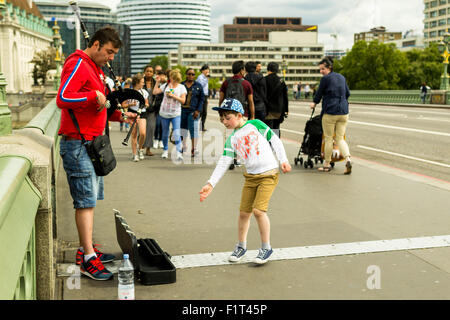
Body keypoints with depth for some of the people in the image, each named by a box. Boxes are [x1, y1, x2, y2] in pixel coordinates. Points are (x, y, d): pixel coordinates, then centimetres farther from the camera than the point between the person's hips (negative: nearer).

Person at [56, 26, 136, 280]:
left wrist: (119, 115, 13)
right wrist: (94, 95, -19)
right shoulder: (77, 65, -10)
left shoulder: (95, 69, 21)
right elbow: (63, 98, -23)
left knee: (90, 199, 13)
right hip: (77, 143, -10)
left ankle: (86, 249, 21)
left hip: (92, 143, 10)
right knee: (86, 200, -9)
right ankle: (88, 259, -4)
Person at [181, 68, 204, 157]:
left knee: (193, 129, -7)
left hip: (193, 111, -2)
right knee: (183, 128, 10)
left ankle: (194, 149, -1)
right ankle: (184, 146, 25)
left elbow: (201, 99, 3)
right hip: (182, 110, 2)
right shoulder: (181, 85, 7)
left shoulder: (198, 86, 4)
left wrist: (198, 110, -7)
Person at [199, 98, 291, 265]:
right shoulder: (232, 139, 7)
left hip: (269, 175, -5)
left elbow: (275, 141, 1)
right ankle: (241, 246, 28)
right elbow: (223, 163, 5)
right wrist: (210, 184, -3)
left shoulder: (255, 125, -3)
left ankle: (266, 247, 3)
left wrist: (283, 160, -7)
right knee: (244, 212, 5)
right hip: (250, 176, 5)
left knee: (258, 210, -15)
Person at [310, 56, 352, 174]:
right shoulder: (342, 77, 12)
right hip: (344, 112, 6)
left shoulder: (325, 78, -8)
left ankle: (327, 165, 15)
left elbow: (319, 93, 2)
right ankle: (348, 158, -14)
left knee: (328, 139, 6)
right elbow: (347, 93, 20)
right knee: (340, 138, 9)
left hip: (330, 112, -5)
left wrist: (314, 103, 21)